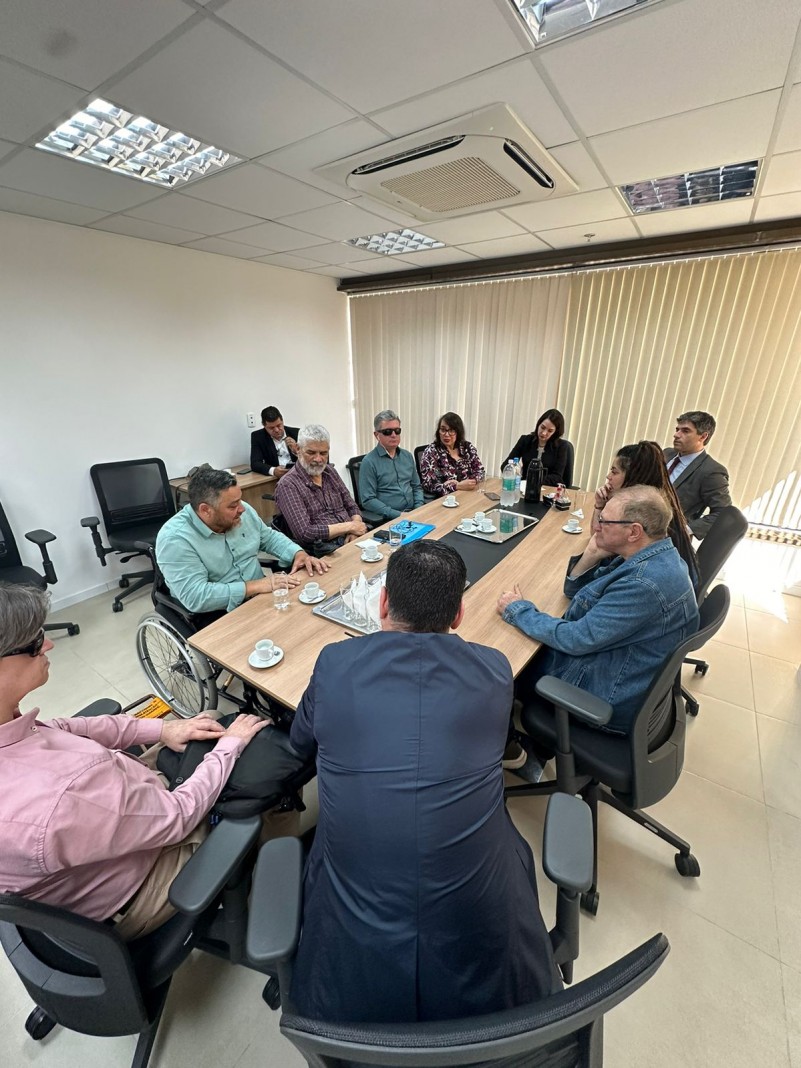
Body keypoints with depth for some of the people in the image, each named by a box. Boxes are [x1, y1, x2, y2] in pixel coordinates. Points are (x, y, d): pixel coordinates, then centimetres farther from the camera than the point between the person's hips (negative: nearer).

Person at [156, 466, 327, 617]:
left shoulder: (243, 512, -2)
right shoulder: (175, 539, -21)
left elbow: (269, 537, 13)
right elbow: (195, 596, -28)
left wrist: (299, 553, -6)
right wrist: (256, 585, -28)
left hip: (261, 598, 7)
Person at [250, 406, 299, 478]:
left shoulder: (296, 433, 2)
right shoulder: (258, 436, 2)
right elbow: (255, 463, -7)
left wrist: (296, 451, -20)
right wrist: (273, 470, -27)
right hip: (275, 478, 0)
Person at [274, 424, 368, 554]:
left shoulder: (329, 471, 13)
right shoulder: (288, 485, -9)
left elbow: (351, 507, 17)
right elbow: (305, 533, -17)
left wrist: (355, 526, -5)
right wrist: (349, 526, -13)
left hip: (351, 539, 7)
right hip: (325, 551, -7)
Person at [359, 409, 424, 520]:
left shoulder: (407, 456, 13)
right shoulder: (369, 462, -6)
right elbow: (368, 500, -10)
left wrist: (418, 510, 1)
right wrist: (399, 515, -15)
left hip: (413, 513, 5)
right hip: (388, 519, -5)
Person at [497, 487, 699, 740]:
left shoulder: (645, 584, -33)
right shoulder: (656, 558, -1)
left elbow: (577, 639, -28)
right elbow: (575, 591, 5)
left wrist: (518, 610, -17)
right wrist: (591, 556, -13)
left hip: (606, 699, -8)